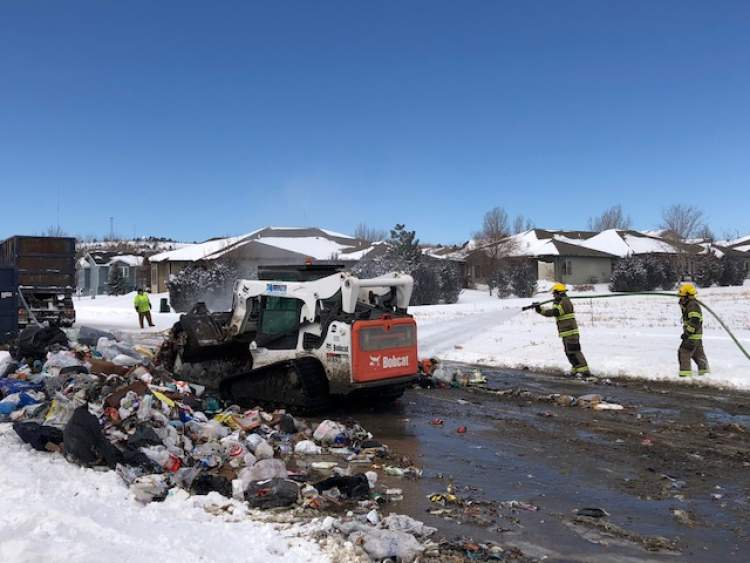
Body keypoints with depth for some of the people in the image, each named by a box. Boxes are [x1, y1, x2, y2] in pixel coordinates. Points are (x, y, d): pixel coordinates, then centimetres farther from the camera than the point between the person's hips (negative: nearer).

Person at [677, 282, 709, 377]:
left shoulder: (693, 305, -17)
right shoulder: (689, 305, 15)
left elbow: (695, 321, -24)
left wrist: (687, 333, -24)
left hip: (693, 335, -11)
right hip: (696, 336, 11)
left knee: (684, 352, -11)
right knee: (698, 353, 20)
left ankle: (685, 373, -12)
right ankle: (704, 370, 32)